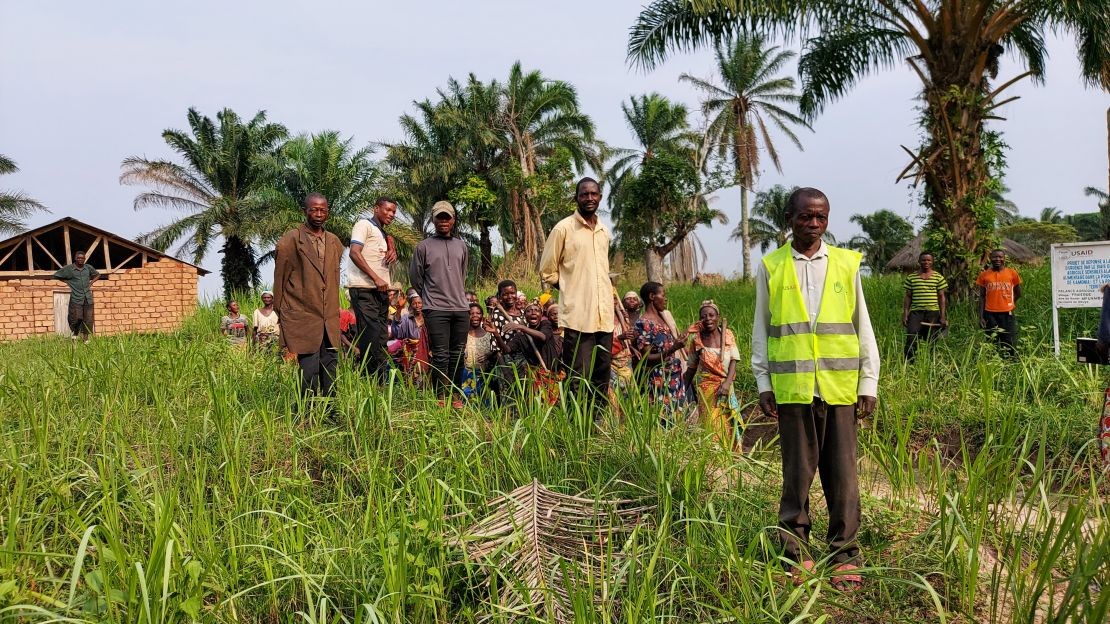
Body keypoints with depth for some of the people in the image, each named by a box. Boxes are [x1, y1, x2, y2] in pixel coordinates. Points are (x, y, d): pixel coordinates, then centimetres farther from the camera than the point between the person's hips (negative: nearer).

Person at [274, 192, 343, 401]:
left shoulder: (334, 242, 13)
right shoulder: (290, 240, -5)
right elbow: (280, 278, 2)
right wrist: (281, 312, 6)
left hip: (329, 318, 5)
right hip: (302, 316, -5)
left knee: (330, 365, 7)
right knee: (309, 369, -5)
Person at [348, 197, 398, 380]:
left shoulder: (384, 235, 24)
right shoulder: (364, 225, -1)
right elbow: (354, 253, -14)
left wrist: (393, 254, 7)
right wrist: (375, 278, -19)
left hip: (381, 290, 9)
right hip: (364, 289, -9)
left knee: (381, 337, 7)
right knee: (371, 334, -14)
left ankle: (380, 384, 10)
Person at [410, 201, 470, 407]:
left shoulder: (462, 246, 14)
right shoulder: (424, 246, 2)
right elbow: (415, 277, 7)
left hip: (461, 308, 4)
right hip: (436, 309, -4)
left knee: (457, 355, 6)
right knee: (441, 355, -5)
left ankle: (454, 394, 14)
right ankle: (441, 396, 0)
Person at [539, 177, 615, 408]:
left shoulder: (605, 232, 14)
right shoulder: (563, 229, -3)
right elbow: (547, 272, 1)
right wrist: (571, 289, 0)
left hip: (605, 315, 6)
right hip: (578, 315, -6)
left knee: (602, 378, 9)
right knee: (579, 380, -5)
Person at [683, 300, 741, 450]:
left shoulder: (727, 334, -1)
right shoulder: (697, 339, -3)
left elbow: (733, 360, -4)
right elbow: (691, 367, 6)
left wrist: (727, 383, -17)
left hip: (725, 385, 2)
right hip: (706, 386, -2)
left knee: (727, 424, 4)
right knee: (711, 423, -8)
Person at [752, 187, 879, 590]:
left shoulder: (846, 264, 7)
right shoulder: (771, 267, 5)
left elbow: (863, 327, 9)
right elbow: (761, 330, 8)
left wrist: (869, 382, 5)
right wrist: (763, 382, 3)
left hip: (840, 386, 1)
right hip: (792, 387, -1)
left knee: (843, 474, 3)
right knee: (797, 472, 6)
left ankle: (845, 556, 14)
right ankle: (797, 554, 16)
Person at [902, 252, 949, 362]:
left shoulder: (938, 277, 7)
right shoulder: (911, 278, 8)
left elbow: (942, 297, 7)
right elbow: (908, 297, 10)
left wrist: (943, 316, 2)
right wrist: (905, 314, 3)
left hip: (933, 313, 1)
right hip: (916, 312, 0)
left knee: (931, 341, 3)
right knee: (911, 337, -16)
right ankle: (908, 363, -13)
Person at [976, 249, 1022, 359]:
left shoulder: (1012, 273, 2)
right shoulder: (984, 275, 2)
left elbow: (1018, 293, 14)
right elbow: (981, 297, 3)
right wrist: (981, 317, -2)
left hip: (1007, 313, 0)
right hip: (990, 314, 0)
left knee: (1010, 345, -1)